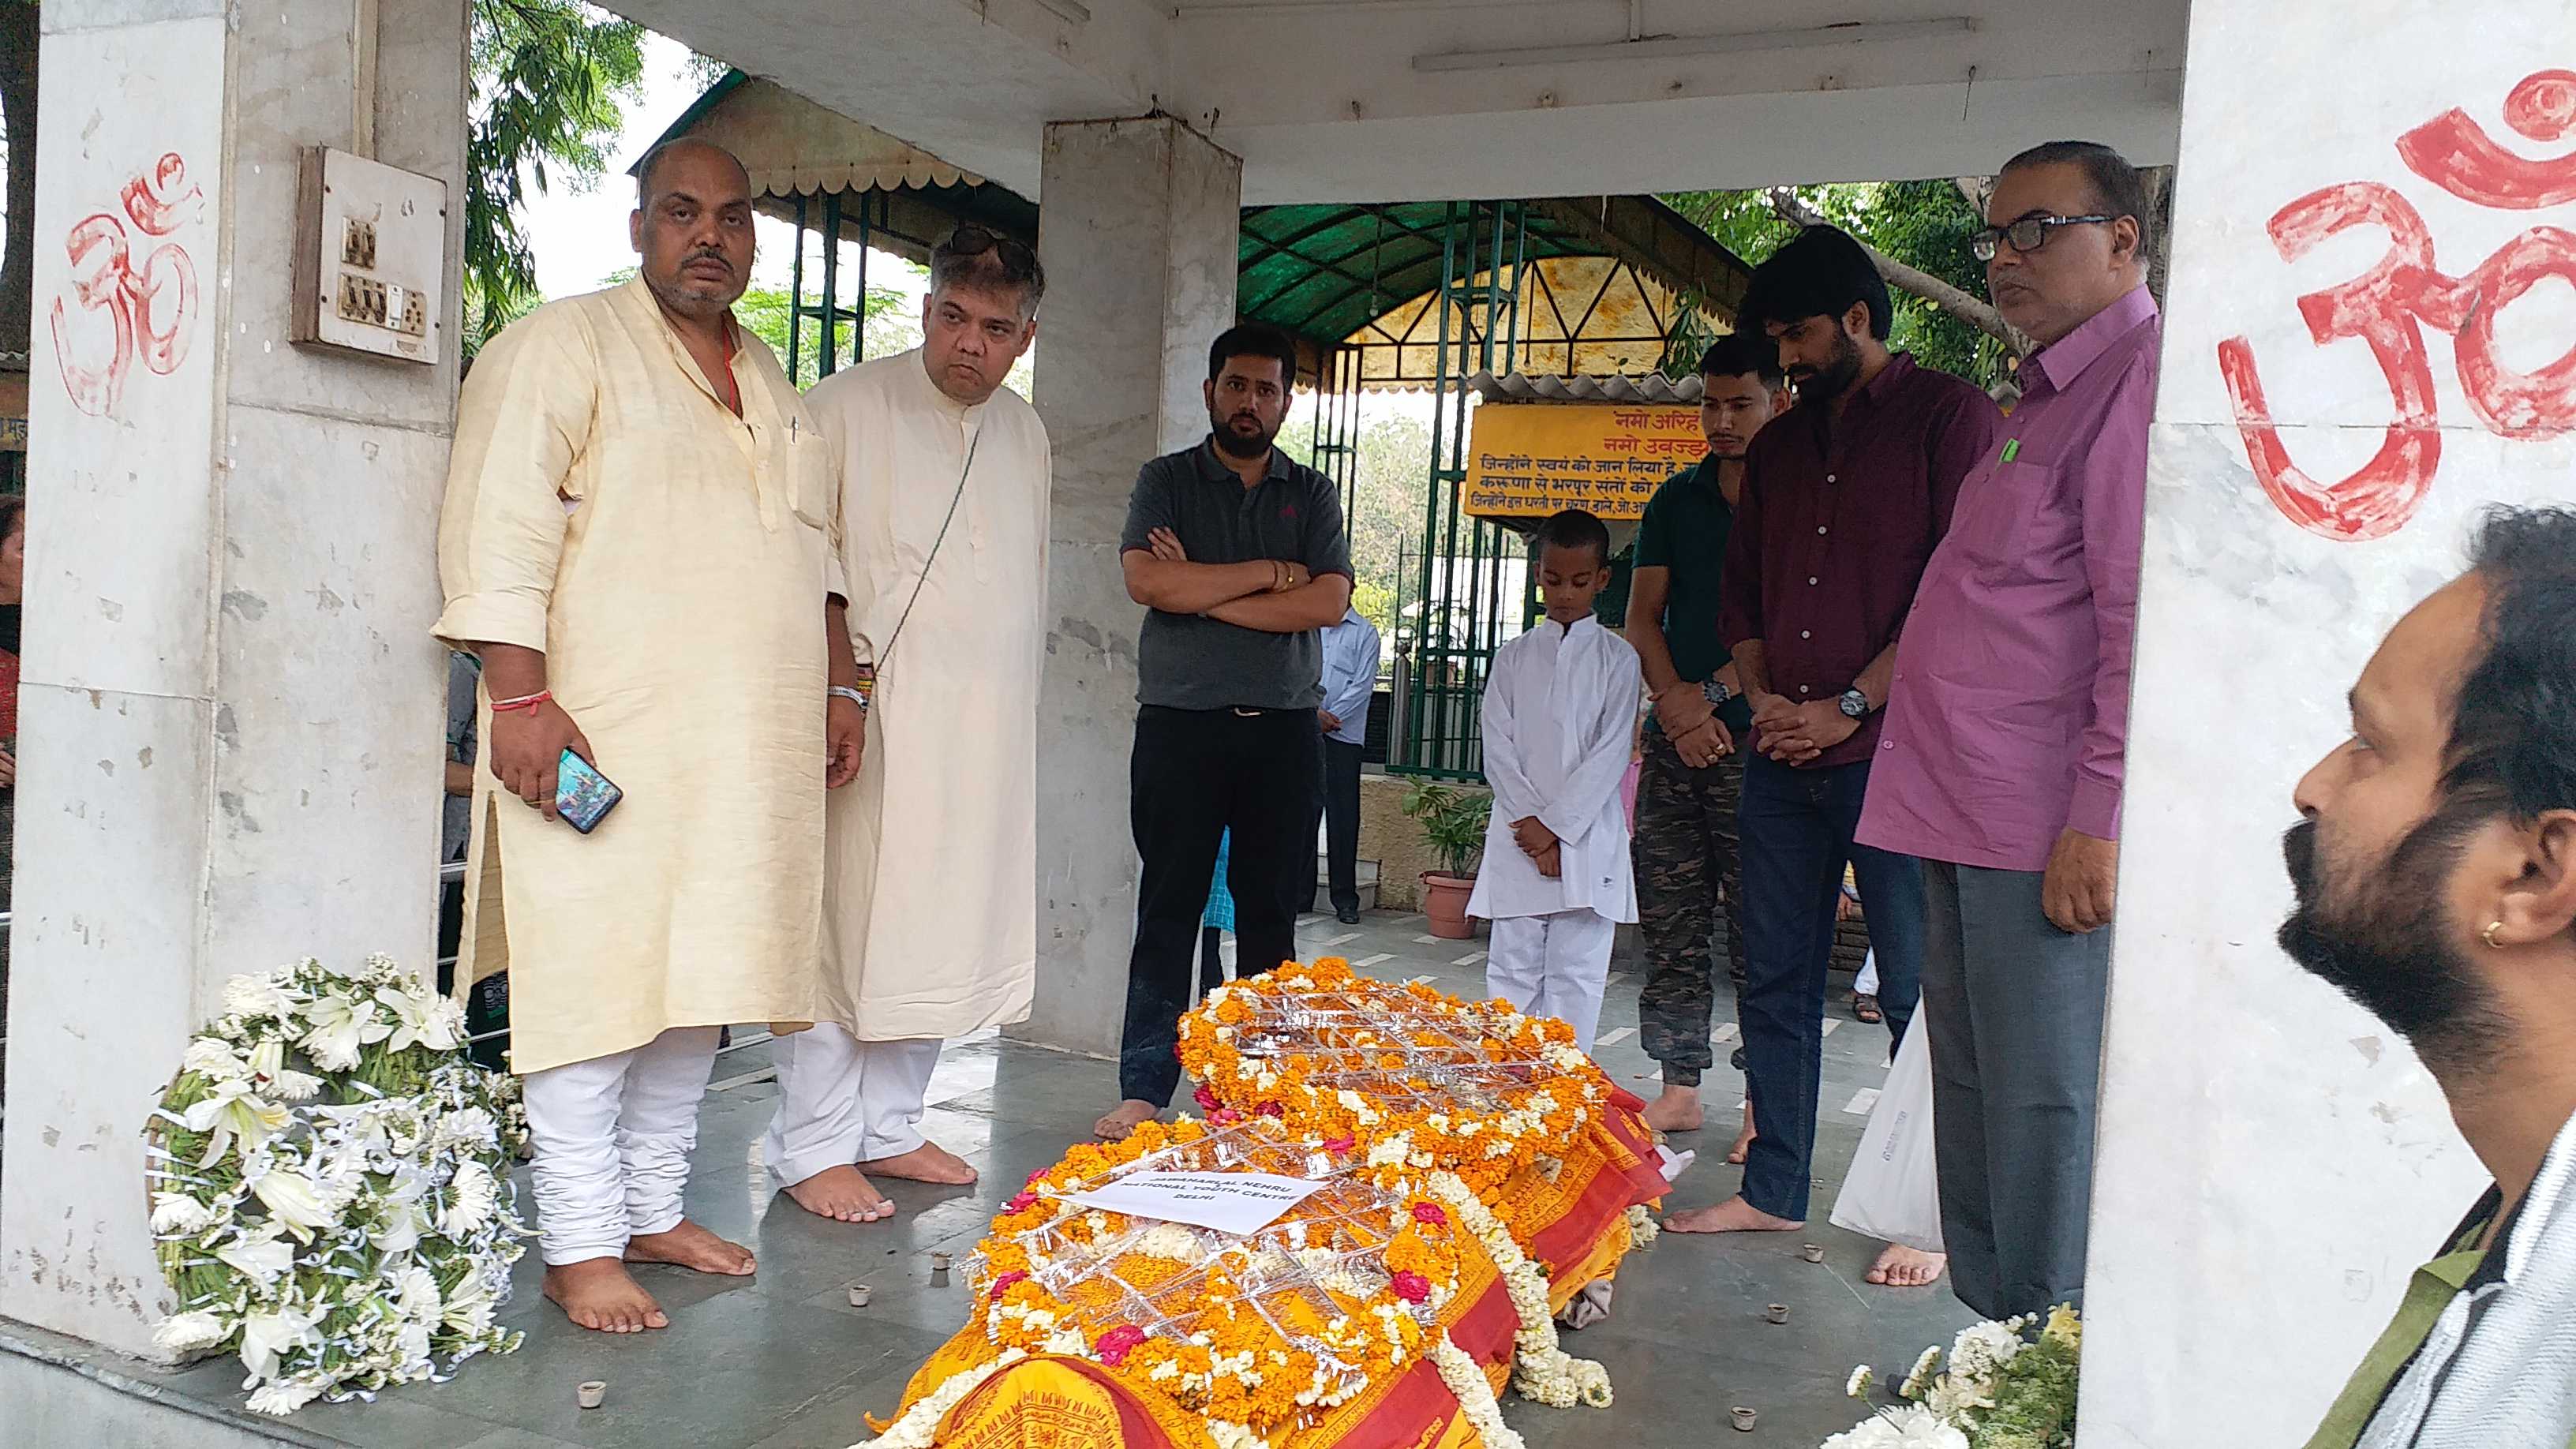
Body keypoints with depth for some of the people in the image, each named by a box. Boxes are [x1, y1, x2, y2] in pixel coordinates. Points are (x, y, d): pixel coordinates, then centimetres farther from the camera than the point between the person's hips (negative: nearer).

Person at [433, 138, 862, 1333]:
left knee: (699, 978, 10)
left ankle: (653, 1209, 22)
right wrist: (521, 698, -20)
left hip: (743, 758, 7)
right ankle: (580, 1245, 6)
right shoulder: (560, 348, -2)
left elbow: (812, 553, 26)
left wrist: (838, 687, 18)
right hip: (602, 741, -7)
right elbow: (499, 531, -11)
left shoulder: (774, 387, 21)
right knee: (595, 983, -4)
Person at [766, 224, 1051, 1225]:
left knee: (941, 929, 10)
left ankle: (888, 1126, 22)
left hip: (986, 734, 6)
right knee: (843, 924, -4)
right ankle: (813, 1148, 7)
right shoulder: (847, 407, -3)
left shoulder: (1027, 435, 16)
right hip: (870, 720, -6)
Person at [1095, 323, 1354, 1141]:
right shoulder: (1167, 480, 7)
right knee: (1169, 909, -1)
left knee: (1271, 912, 5)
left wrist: (1206, 595, -8)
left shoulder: (1313, 495, 12)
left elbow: (1329, 603, -4)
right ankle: (1144, 1091, 4)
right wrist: (1270, 572, -7)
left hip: (1284, 728, 2)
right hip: (1181, 723, -2)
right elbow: (1148, 581, -11)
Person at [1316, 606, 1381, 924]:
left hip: (1344, 735, -2)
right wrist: (1315, 713, -10)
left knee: (1344, 817, -3)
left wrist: (1331, 717, -10)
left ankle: (1345, 900, 1)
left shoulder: (1365, 632, 6)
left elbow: (1363, 684, -2)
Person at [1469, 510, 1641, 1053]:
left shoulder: (1617, 659, 3)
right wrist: (1531, 824, -9)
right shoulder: (1513, 658, 9)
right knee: (1513, 968, 4)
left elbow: (1610, 754, -5)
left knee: (1577, 972, 0)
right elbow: (1498, 750, 3)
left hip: (1587, 839, -2)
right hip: (1517, 840, 2)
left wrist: (1556, 827, -11)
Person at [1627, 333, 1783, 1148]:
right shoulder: (1677, 500, 16)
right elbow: (1642, 616, 11)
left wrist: (1714, 694, -11)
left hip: (1757, 739, -5)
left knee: (1759, 931, -3)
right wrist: (1675, 699, -5)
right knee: (1669, 922, 7)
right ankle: (1679, 1090, 16)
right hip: (1675, 742, 5)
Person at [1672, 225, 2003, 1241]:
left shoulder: (1948, 416, -2)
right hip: (1783, 760, 7)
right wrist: (1762, 697, 3)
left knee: (1919, 994, 0)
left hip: (1894, 750, -6)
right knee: (1776, 985, 10)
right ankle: (1773, 1192, 21)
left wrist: (1848, 706, -13)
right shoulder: (1777, 448, 18)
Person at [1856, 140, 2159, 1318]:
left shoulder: (2143, 373, -9)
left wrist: (2100, 817, -21)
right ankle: (1991, 1340, 27)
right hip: (1968, 818, 10)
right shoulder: (2047, 396, 22)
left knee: (2039, 1105, -3)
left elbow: (2142, 620, -18)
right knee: (1973, 1099, 15)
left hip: (2046, 827, -10)